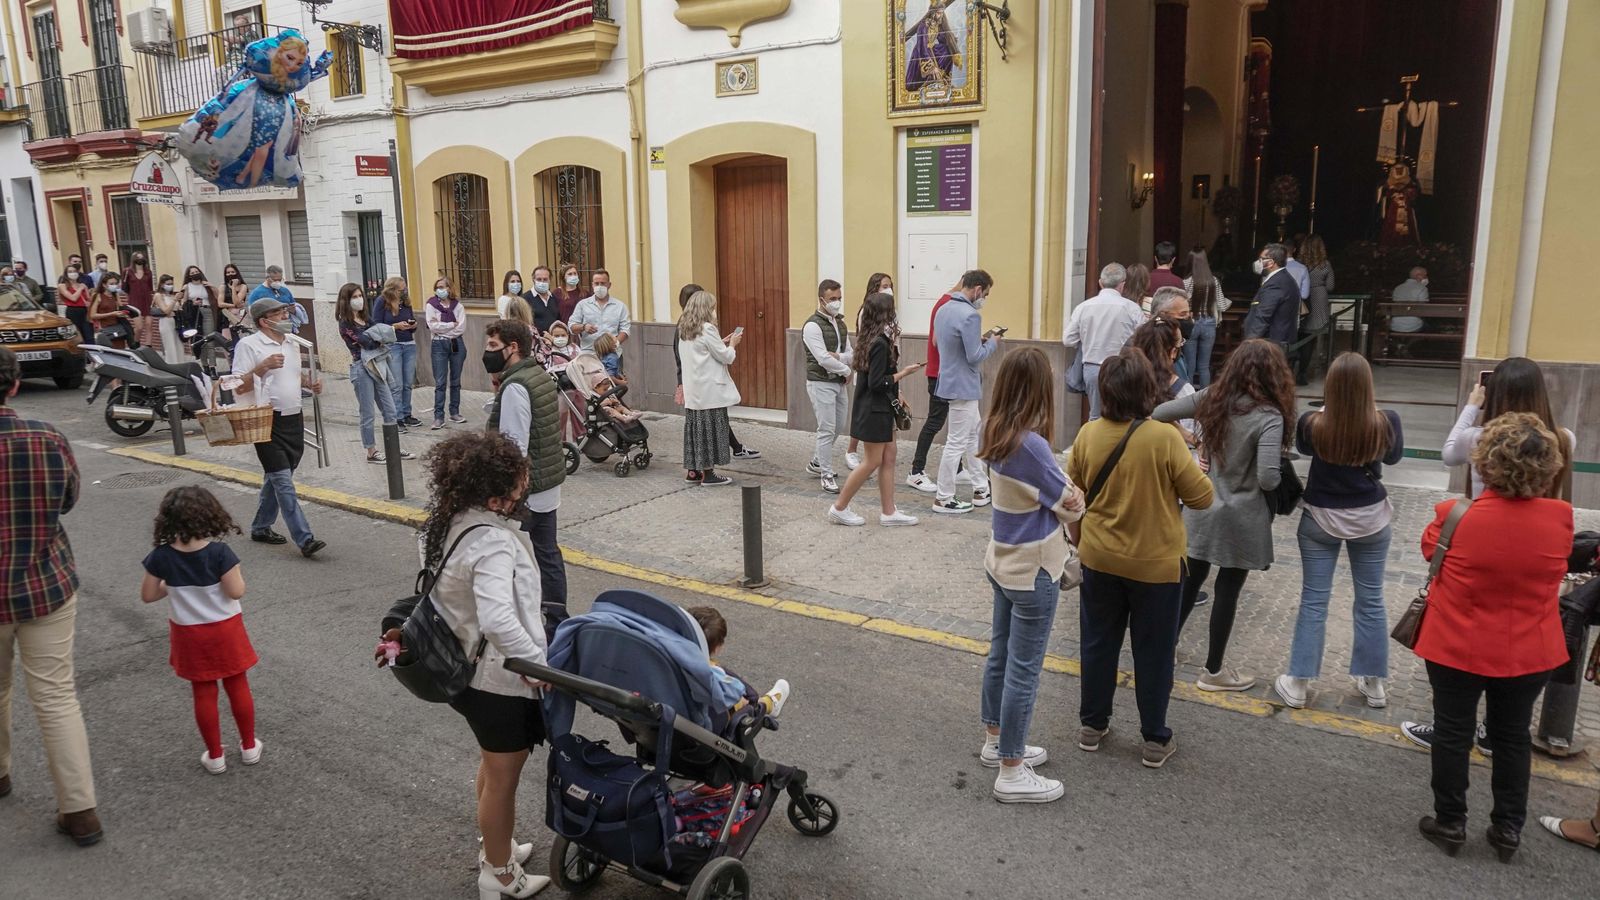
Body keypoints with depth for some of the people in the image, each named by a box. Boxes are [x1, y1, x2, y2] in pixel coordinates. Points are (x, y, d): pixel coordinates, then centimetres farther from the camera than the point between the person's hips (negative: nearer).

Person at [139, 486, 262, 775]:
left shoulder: (161, 557, -12)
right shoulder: (220, 552, -21)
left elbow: (147, 595, -3)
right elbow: (236, 592, -19)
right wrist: (235, 571, -2)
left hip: (188, 634, 2)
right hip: (224, 630, -2)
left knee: (204, 694, 13)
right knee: (238, 687, 14)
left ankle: (215, 756, 23)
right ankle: (249, 747, 26)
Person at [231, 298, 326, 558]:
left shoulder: (292, 343, 13)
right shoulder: (248, 346, -8)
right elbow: (238, 387, -12)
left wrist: (310, 384, 9)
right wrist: (262, 367, -24)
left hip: (294, 419, 8)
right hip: (268, 422, -7)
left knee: (276, 478, 16)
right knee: (283, 481, -10)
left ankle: (261, 527, 31)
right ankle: (305, 540, -15)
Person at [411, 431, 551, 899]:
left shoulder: (440, 523, -4)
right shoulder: (492, 541, -32)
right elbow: (498, 621, -41)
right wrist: (537, 663, -30)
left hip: (465, 668, 9)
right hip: (501, 680, -9)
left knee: (491, 763, 29)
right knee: (502, 778, 12)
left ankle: (494, 847, 49)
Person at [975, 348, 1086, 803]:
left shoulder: (997, 436, 0)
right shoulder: (1031, 444, -27)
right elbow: (1070, 505, -14)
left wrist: (1063, 490, -13)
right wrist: (1073, 498, 5)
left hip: (1003, 561, 9)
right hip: (1032, 570, -9)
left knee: (1000, 655, 21)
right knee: (1023, 670, 2)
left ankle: (996, 742, 37)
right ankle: (1011, 773, 14)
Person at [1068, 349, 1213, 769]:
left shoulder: (1088, 435, -8)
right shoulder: (1165, 438, -20)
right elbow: (1201, 497, -12)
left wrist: (1080, 538, 20)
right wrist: (1191, 465, 8)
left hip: (1099, 560, 3)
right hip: (1155, 564, -3)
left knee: (1099, 644, 17)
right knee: (1153, 653, 11)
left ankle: (1092, 725, 30)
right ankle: (1155, 740, 23)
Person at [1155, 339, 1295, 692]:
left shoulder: (1213, 398, -4)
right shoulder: (1269, 417, -20)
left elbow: (1159, 413, 2)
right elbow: (1267, 478, -27)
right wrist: (1283, 473, -5)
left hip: (1201, 509, 5)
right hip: (1240, 518, -5)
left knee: (1189, 581, 19)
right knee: (1227, 591, 9)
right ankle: (1213, 671, 21)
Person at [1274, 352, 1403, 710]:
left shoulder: (1313, 424, -20)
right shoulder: (1386, 423, -18)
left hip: (1321, 519, -1)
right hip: (1370, 519, 1)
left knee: (1313, 600, 8)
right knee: (1371, 600, 15)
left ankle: (1297, 684, 13)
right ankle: (1374, 684, 26)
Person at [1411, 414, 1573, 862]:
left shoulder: (1455, 516, -22)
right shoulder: (1561, 517, -14)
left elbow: (1430, 549, 1)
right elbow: (1554, 570, 7)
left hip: (1457, 648, -2)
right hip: (1528, 652, 2)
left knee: (1452, 734, 13)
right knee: (1512, 736, 18)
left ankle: (1450, 824, 24)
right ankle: (1508, 828, 30)